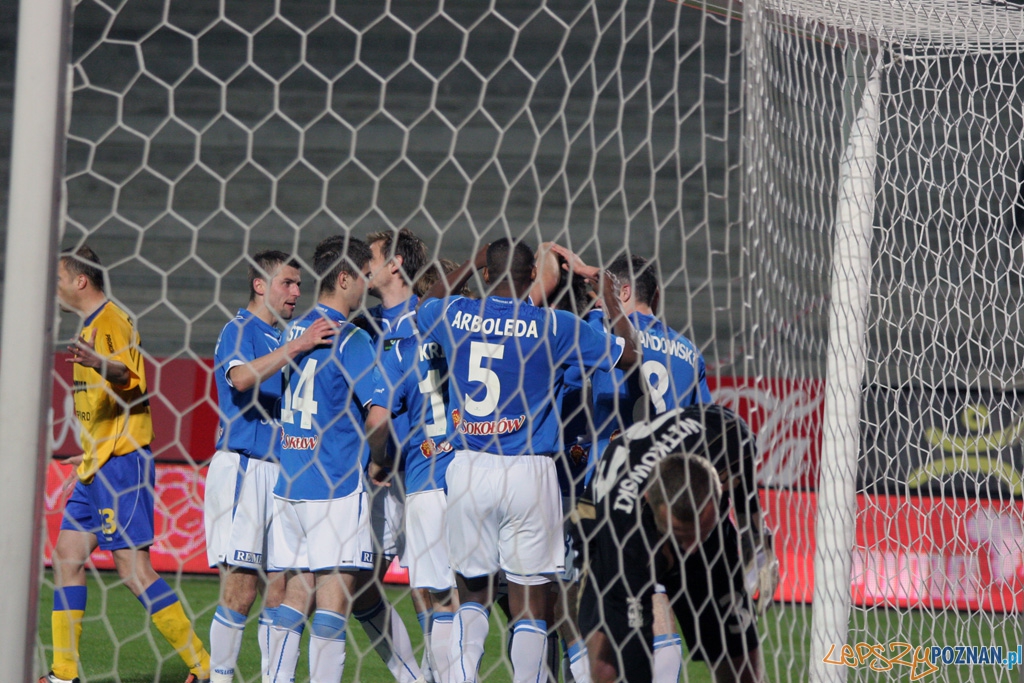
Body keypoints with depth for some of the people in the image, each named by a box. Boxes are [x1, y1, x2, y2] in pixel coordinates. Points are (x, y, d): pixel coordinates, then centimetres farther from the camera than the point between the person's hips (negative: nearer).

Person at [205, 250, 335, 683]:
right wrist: (297, 346, -30)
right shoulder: (240, 330, -4)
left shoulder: (283, 338, 19)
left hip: (280, 471, 8)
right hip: (242, 468, -8)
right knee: (240, 591, -9)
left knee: (280, 590, 5)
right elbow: (241, 377, -26)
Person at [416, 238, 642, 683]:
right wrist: (612, 303, 19)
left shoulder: (456, 317, 3)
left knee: (472, 594, 14)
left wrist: (472, 264, 36)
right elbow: (628, 355, 5)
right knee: (529, 601, 3)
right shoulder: (553, 325, -5)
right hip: (528, 473, -2)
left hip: (468, 468, 3)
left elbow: (427, 306, 29)